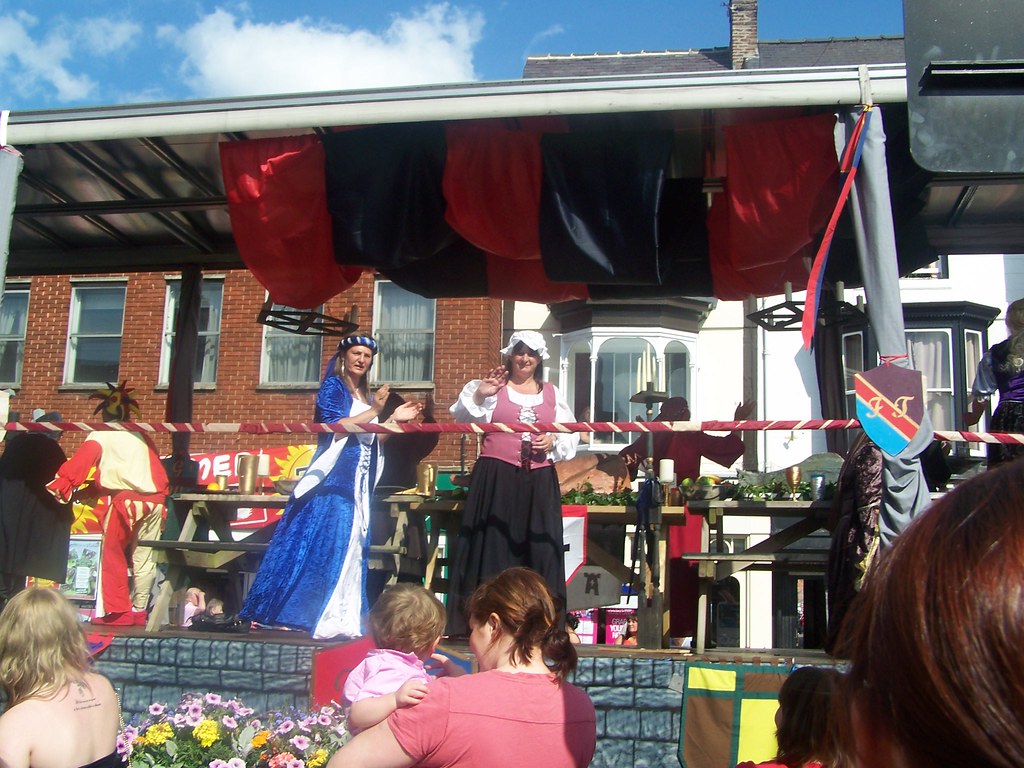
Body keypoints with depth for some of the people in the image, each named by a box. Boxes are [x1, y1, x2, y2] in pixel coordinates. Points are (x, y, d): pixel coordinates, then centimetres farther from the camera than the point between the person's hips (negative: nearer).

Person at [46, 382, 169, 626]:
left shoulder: (100, 436, 3)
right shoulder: (141, 436, 18)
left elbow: (79, 462, -7)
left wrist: (59, 486, -7)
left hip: (125, 501, -5)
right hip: (153, 501, 5)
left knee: (113, 556, 6)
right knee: (144, 560, 9)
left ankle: (117, 612, 4)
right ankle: (139, 611, 11)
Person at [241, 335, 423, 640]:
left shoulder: (366, 396, 20)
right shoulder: (333, 386, -2)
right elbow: (334, 427, -15)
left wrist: (394, 419, 12)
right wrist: (374, 411, -17)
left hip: (359, 483, 8)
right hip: (334, 476, -8)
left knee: (351, 545, 5)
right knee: (324, 541, -13)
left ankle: (340, 618, 7)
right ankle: (299, 612, -10)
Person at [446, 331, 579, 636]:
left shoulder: (552, 393, 15)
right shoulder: (493, 386, 7)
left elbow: (571, 436, 14)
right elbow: (463, 417, -5)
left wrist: (554, 442, -6)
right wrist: (479, 394, -20)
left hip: (539, 482, 3)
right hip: (496, 478, -3)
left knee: (539, 549, 3)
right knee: (492, 545, -3)